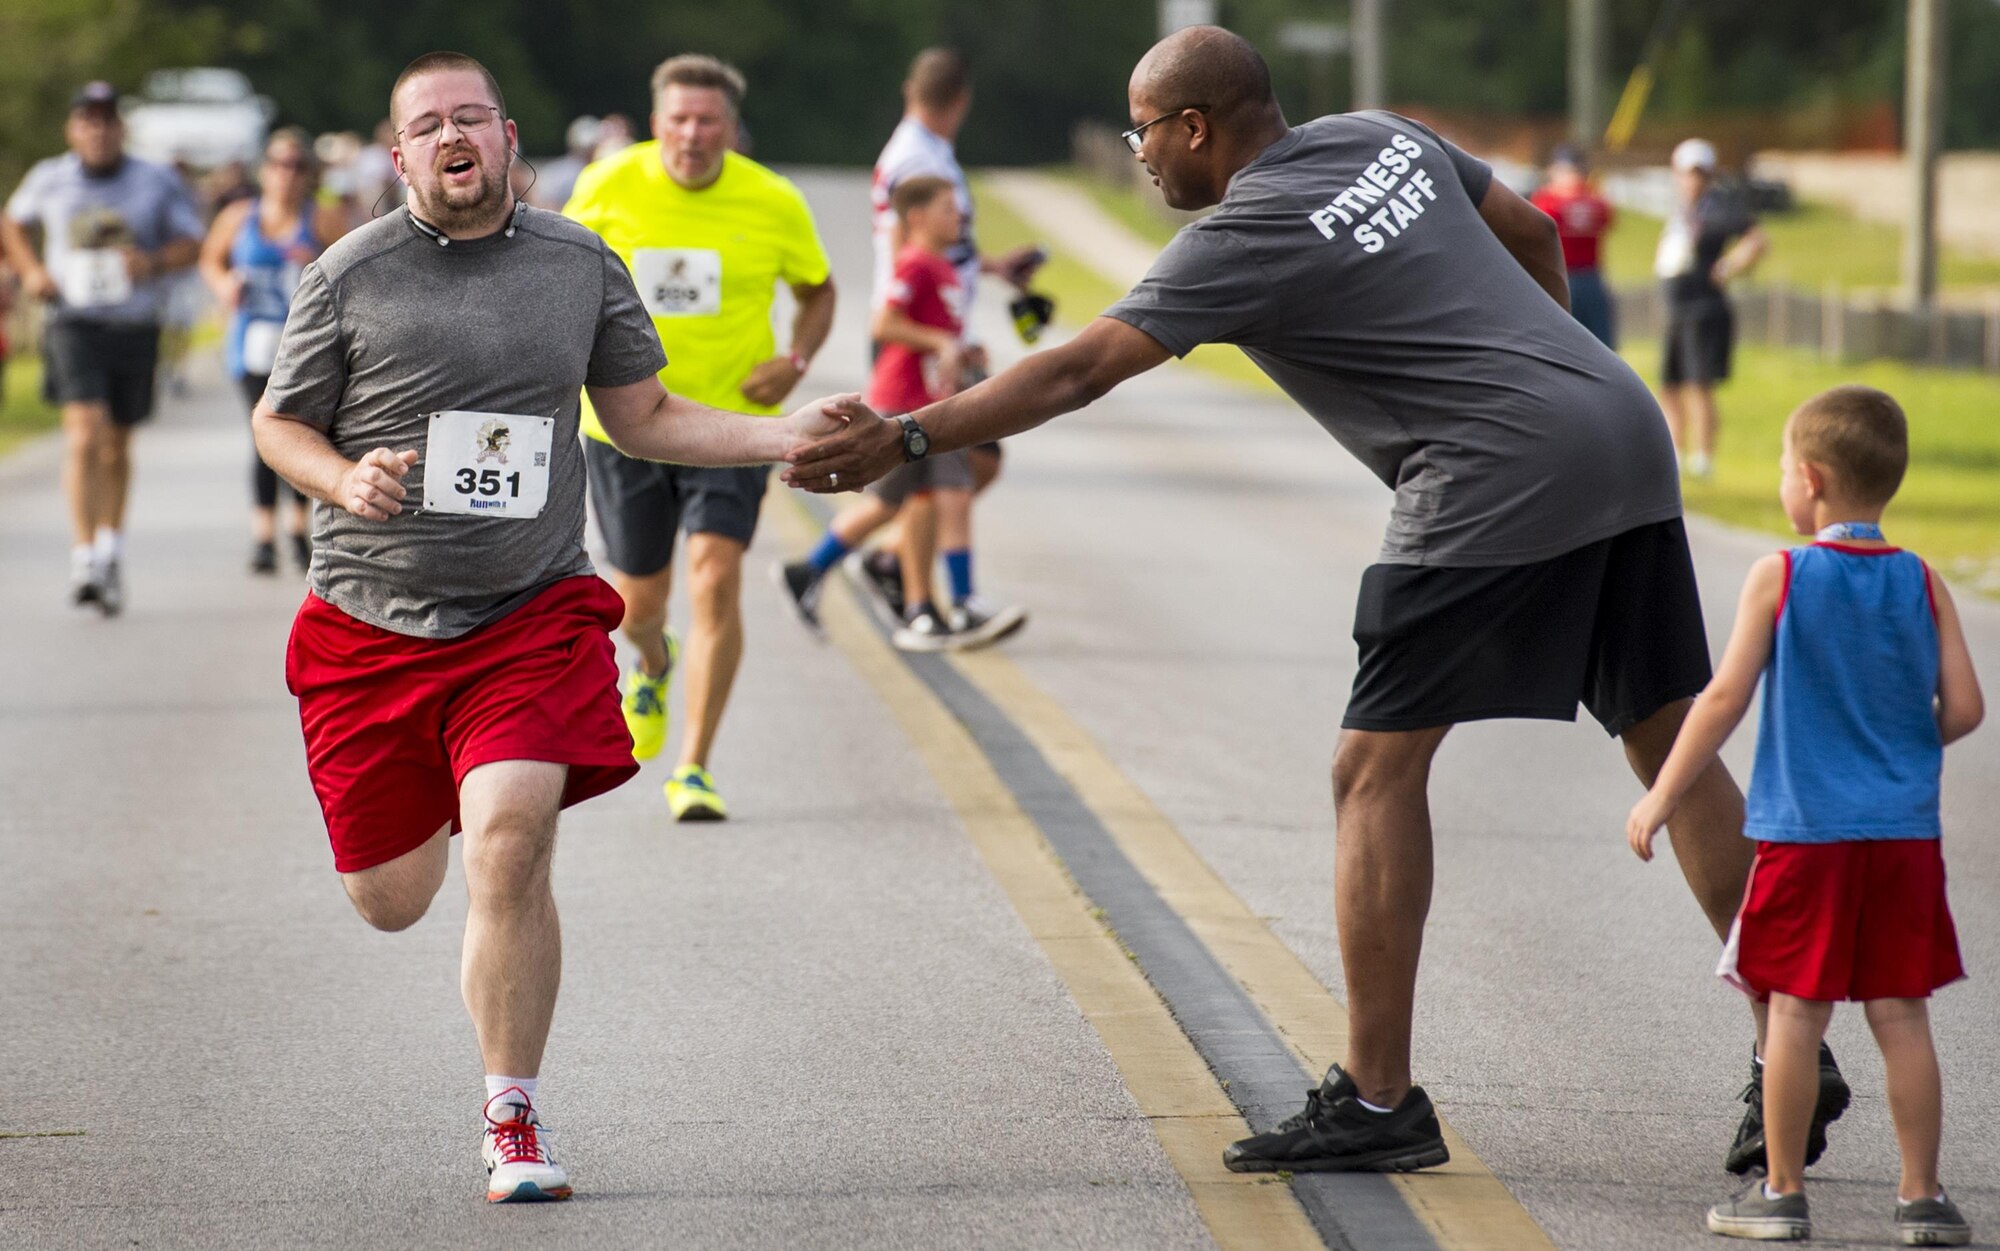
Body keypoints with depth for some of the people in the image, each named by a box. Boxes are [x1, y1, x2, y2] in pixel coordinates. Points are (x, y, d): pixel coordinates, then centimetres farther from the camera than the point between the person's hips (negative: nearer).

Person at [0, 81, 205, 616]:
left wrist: (155, 261, -19)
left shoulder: (158, 183, 2)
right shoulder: (49, 180, 4)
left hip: (136, 327, 1)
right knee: (84, 434, -19)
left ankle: (112, 548, 33)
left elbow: (191, 242, 2)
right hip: (75, 324, -1)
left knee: (117, 445, 13)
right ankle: (83, 558, -22)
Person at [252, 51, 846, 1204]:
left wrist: (781, 437, 0)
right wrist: (345, 481, -16)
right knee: (391, 901, 9)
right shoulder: (351, 276, -2)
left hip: (532, 618, 0)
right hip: (372, 622, 0)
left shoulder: (581, 266, 5)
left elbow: (642, 415, 14)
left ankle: (513, 1123, -4)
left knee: (511, 851, -19)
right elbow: (280, 423, 6)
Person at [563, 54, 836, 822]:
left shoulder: (774, 205, -6)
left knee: (716, 580, -17)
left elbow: (818, 290, 11)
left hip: (731, 419, -1)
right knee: (638, 599, 10)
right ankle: (653, 665, 50)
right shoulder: (608, 188, -6)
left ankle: (694, 770, -9)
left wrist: (795, 361, -7)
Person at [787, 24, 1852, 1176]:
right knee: (1674, 751, 12)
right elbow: (1534, 235, 28)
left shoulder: (1247, 238, -7)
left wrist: (907, 440, -10)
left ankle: (1376, 1100, -2)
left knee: (1379, 770, -2)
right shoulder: (1385, 138, 16)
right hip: (1628, 431, 8)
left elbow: (1078, 372, -12)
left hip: (1498, 479, -8)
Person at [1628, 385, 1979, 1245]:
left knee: (1797, 1011, 4)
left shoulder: (1778, 578, -5)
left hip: (1805, 829, -3)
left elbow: (1725, 699, -6)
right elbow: (1963, 709, 0)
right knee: (1901, 1013, 6)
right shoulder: (1922, 585, 3)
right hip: (1905, 832, 3)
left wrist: (1661, 798, 0)